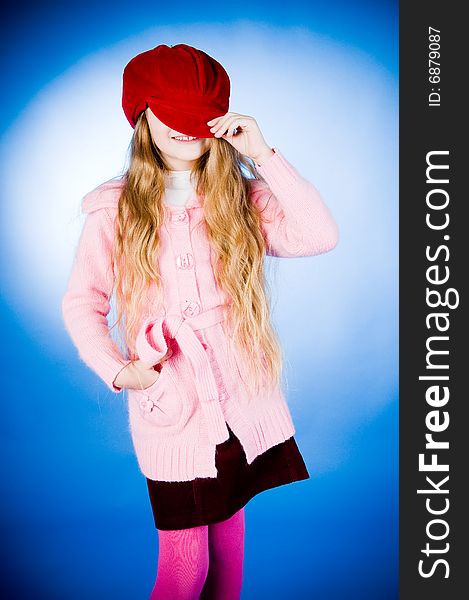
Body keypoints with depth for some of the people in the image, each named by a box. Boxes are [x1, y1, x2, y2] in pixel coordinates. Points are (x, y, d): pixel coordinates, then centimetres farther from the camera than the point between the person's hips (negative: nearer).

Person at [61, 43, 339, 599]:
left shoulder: (243, 197, 3)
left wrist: (263, 155, -13)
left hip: (243, 401, 3)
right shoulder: (115, 209, -2)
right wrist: (116, 370, -9)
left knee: (229, 523, 17)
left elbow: (320, 236, -13)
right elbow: (81, 302, 4)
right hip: (168, 405, -2)